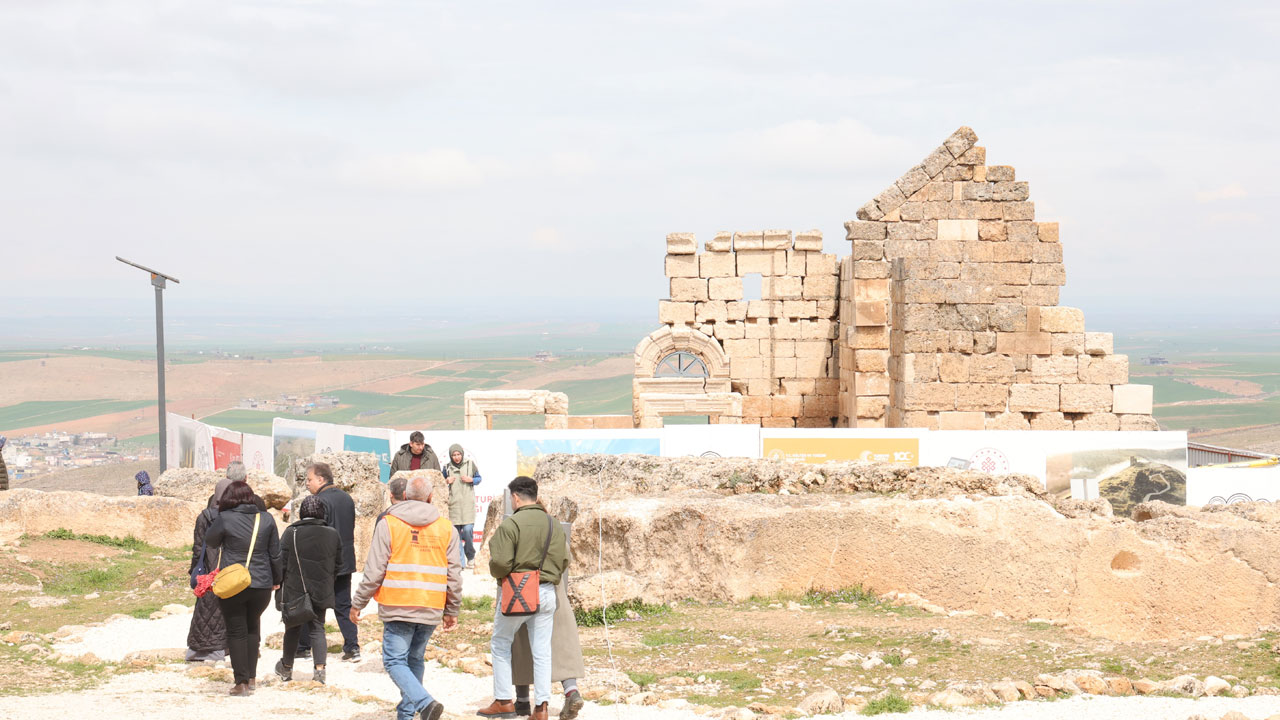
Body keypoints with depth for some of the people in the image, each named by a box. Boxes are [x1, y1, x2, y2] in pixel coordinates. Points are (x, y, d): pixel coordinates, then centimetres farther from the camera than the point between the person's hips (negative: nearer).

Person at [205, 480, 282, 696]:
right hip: (262, 585, 3)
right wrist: (276, 579, 20)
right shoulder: (266, 519, 1)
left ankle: (242, 682, 2)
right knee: (253, 628, 20)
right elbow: (275, 554, 8)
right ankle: (251, 678, 21)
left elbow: (210, 542, 7)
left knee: (236, 632, 4)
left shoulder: (225, 519, -9)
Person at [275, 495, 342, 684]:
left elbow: (281, 562, -8)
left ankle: (286, 668, 28)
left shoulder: (291, 533, -10)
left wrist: (279, 584, 6)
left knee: (293, 629, 13)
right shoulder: (332, 535, 0)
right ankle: (319, 668, -7)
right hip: (321, 591, 2)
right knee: (317, 628, 8)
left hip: (294, 590, -2)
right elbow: (338, 565, 7)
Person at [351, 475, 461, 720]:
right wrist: (451, 611, 16)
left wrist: (358, 604, 4)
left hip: (398, 607, -4)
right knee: (415, 660, 18)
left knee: (395, 661, -1)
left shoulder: (388, 524, -3)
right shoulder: (446, 528, 7)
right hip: (431, 608, 4)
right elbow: (454, 574, 7)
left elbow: (374, 570, -6)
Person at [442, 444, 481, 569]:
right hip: (453, 504, 2)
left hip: (468, 503, -2)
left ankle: (470, 556, 5)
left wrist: (470, 480, -7)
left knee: (468, 530, -13)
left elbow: (479, 478, 13)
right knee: (456, 532, 1)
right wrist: (446, 481, -5)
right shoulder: (447, 467, 9)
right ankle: (460, 562, 8)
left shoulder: (470, 464, 6)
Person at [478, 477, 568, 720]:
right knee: (541, 650, 7)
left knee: (500, 645, 12)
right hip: (547, 593, 5)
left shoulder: (510, 524, -13)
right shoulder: (554, 525, 7)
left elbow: (501, 563, -17)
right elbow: (563, 561, 7)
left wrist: (495, 570, 4)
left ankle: (504, 700, 12)